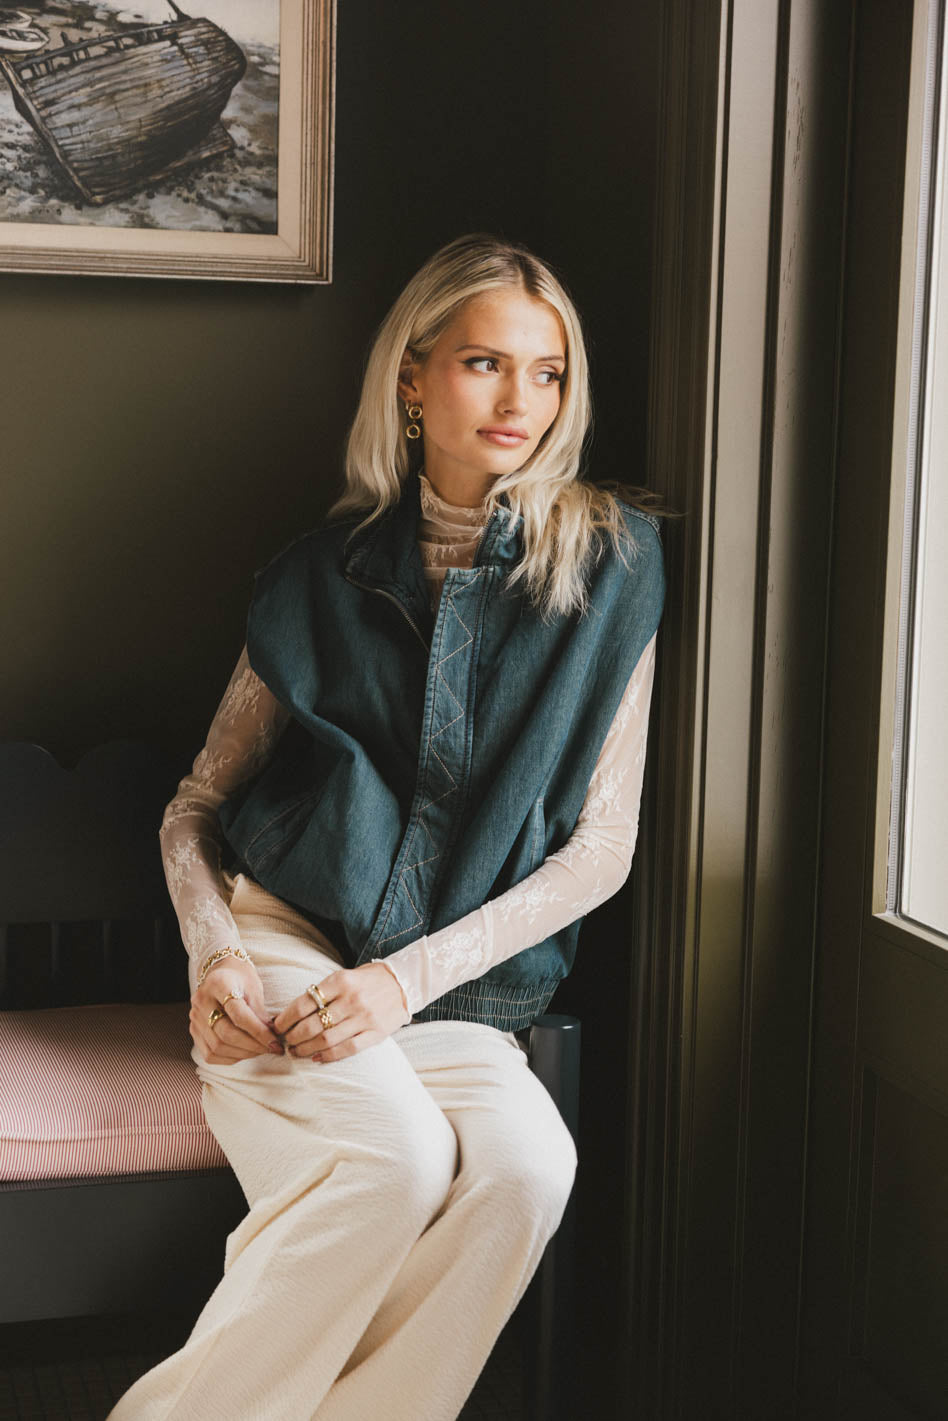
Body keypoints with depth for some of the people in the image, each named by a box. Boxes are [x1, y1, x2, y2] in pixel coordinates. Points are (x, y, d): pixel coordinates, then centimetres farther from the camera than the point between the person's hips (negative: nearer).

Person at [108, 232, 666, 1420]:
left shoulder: (607, 565, 1)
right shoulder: (326, 573, 5)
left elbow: (601, 846, -1)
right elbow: (196, 806, 11)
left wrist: (412, 975, -13)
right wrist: (214, 956, -10)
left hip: (462, 993, 1)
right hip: (284, 944, -1)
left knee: (525, 1164, -30)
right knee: (401, 1154, -30)